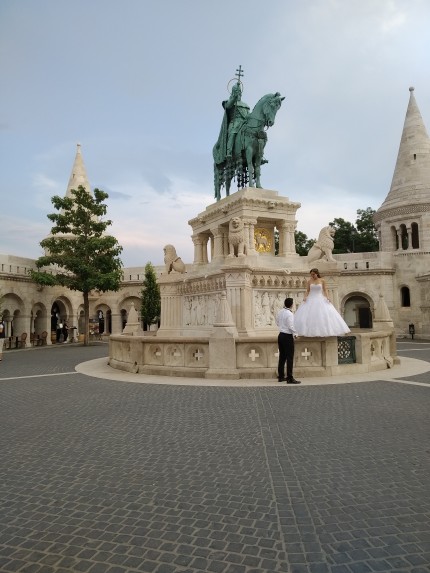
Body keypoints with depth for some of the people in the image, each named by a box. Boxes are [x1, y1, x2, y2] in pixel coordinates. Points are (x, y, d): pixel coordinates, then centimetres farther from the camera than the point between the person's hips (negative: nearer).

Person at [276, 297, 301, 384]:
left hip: (281, 335, 8)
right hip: (288, 336, -8)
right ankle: (290, 378, -2)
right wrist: (295, 334, -5)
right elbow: (291, 326, -20)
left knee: (282, 356, 14)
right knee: (290, 357, -3)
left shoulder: (280, 312, 6)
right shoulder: (289, 314, -17)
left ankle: (281, 376, 21)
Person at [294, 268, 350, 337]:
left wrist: (327, 297, -11)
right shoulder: (309, 281, 4)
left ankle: (324, 331, 2)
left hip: (321, 300, -1)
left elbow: (325, 290, 3)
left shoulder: (322, 280, 1)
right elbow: (307, 291, 8)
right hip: (311, 300, 1)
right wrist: (305, 297, -9)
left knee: (324, 316, -5)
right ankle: (309, 332, -4)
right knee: (308, 316, -8)